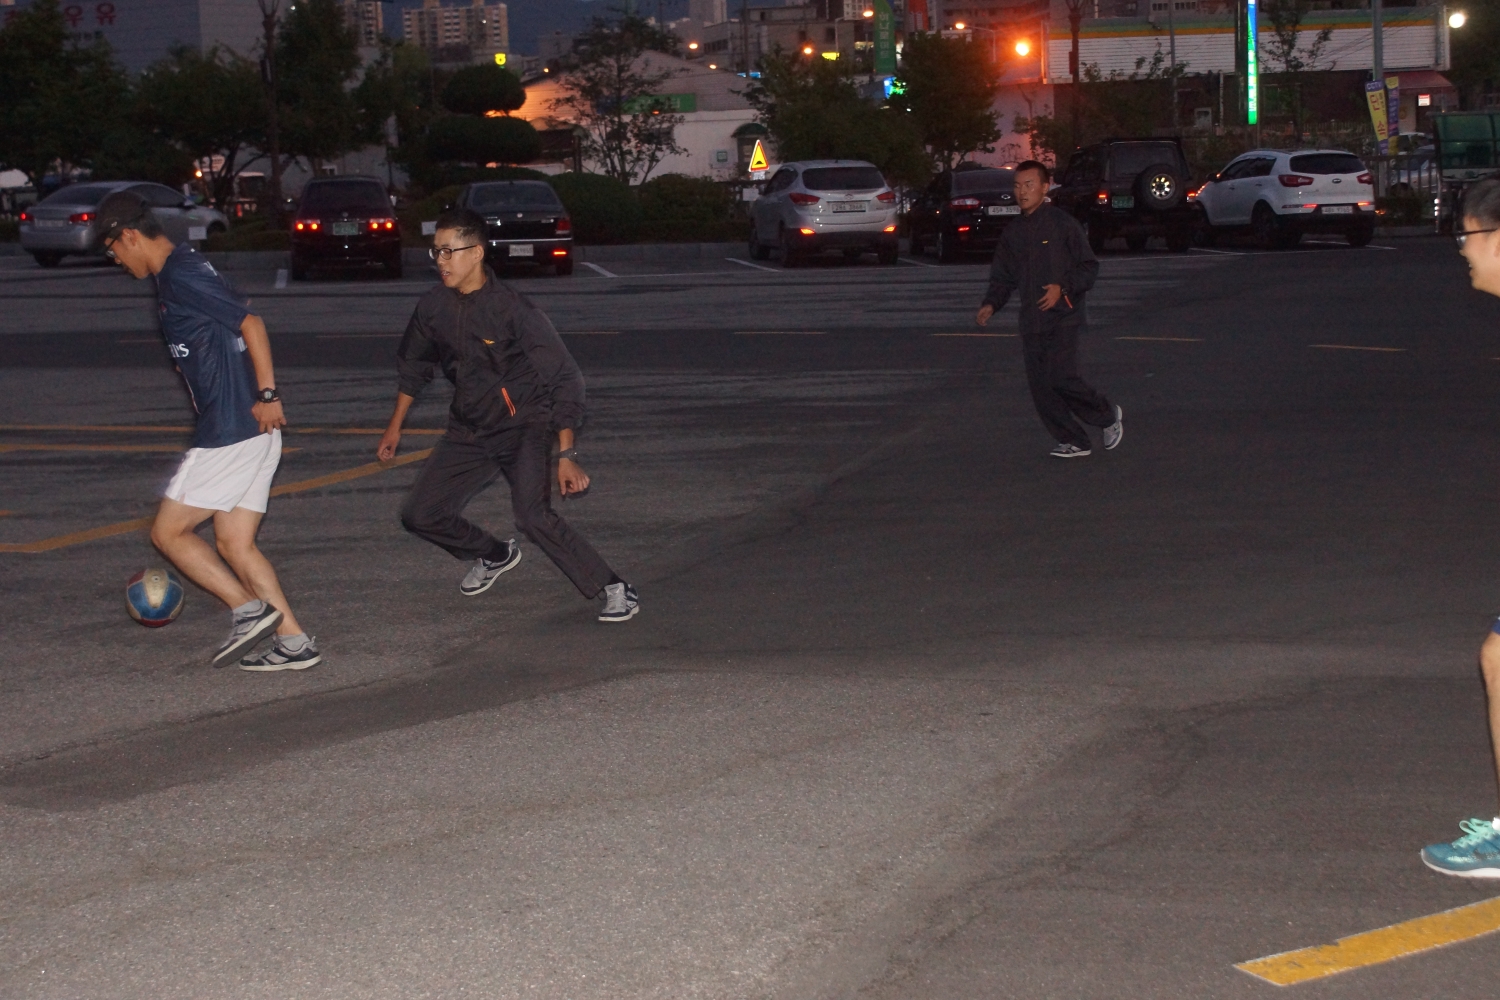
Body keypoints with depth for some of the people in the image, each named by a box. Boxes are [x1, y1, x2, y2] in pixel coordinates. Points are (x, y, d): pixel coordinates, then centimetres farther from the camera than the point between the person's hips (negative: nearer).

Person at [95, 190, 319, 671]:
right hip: (252, 433, 10)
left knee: (169, 531, 1)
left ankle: (250, 610, -5)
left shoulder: (179, 276, -14)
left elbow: (251, 324, -20)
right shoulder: (184, 268, 17)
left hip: (229, 433, -10)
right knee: (234, 544, 11)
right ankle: (294, 643, 7)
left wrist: (267, 395, -20)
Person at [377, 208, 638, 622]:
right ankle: (494, 556, 31)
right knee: (420, 515, 4)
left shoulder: (513, 309, -22)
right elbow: (414, 367, 16)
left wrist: (566, 455, -24)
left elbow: (564, 378, -19)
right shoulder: (433, 308, -4)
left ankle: (615, 590, -16)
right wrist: (395, 426, 23)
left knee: (533, 517, -28)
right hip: (469, 429, 7)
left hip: (523, 427, -7)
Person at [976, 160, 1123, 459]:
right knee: (1039, 384, 0)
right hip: (1031, 320, 6)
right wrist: (990, 304, 0)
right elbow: (1003, 277, 18)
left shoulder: (1062, 224, -4)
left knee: (1061, 378, -17)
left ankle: (1108, 415, 9)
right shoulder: (1013, 232, 13)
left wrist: (1063, 287, -18)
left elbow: (1089, 266, -3)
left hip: (1063, 317, -6)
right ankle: (1073, 442, 11)